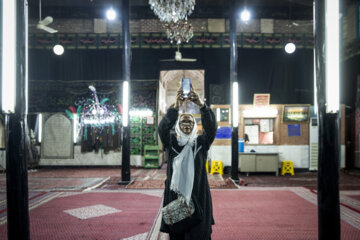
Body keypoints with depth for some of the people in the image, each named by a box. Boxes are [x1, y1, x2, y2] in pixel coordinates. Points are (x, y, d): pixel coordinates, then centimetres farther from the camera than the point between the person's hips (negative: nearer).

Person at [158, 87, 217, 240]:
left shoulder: (201, 142, 9)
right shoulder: (171, 142, 8)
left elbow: (211, 128, -9)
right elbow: (163, 128, -11)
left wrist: (201, 105, -24)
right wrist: (176, 107, -26)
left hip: (198, 196, 0)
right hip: (174, 195, 0)